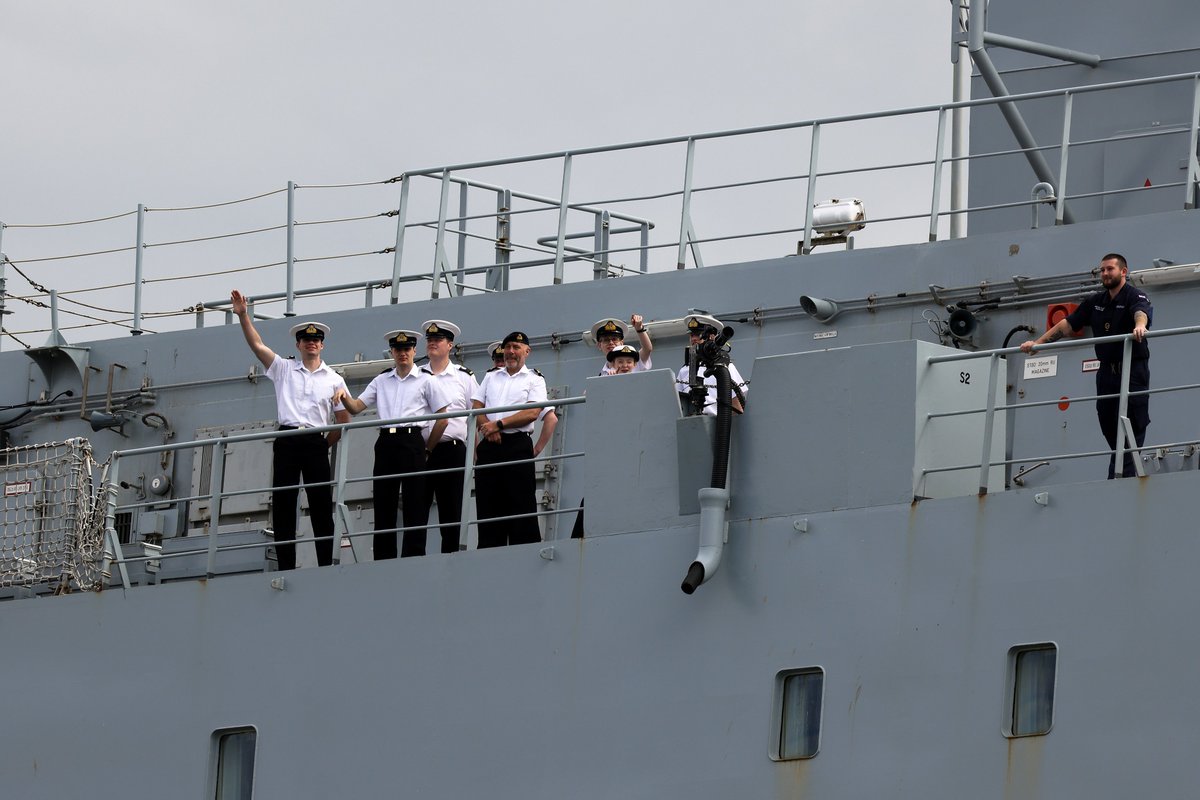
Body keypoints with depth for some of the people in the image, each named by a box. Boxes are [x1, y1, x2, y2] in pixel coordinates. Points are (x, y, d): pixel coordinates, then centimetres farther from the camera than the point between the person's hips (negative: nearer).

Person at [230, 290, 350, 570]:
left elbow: (343, 421, 13)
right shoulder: (283, 369, 11)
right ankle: (285, 566, 0)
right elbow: (257, 345, 2)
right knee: (282, 505, -2)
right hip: (286, 441, 0)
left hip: (316, 444, 0)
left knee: (321, 505, -3)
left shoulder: (334, 380, 11)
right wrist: (243, 316, -9)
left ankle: (326, 565, -2)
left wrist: (325, 445, 6)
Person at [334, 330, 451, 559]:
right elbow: (356, 407, 13)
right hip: (386, 443, 4)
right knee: (383, 506, 2)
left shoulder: (425, 381, 5)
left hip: (412, 440, -4)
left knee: (414, 506, -5)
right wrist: (344, 396, -8)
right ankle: (383, 563, 4)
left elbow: (442, 419, 5)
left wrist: (427, 447, 3)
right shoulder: (381, 381, 16)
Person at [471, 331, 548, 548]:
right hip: (489, 447, 4)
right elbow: (476, 408, 12)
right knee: (488, 509, 2)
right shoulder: (491, 377, 22)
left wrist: (498, 425, -12)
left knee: (521, 506, -8)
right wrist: (488, 429, -8)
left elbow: (532, 413, -6)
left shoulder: (534, 379, 8)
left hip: (518, 446, -4)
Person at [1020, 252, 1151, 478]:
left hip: (1133, 370, -6)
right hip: (1106, 372, 6)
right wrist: (1038, 342, 5)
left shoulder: (1135, 296, -5)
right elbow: (1068, 323, 14)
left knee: (1132, 428, -9)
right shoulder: (1096, 302, 15)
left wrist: (1140, 325, -52)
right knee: (1110, 430, 5)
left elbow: (1141, 312, -28)